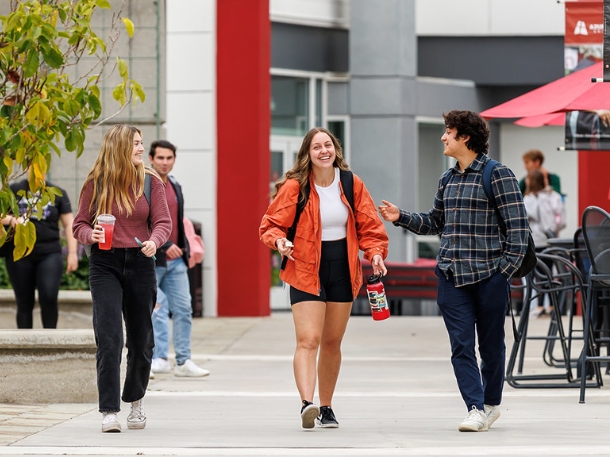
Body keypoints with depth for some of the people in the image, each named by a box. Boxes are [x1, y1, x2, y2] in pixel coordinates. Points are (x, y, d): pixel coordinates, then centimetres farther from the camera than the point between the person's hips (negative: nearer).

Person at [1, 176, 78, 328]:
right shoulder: (14, 190, 7)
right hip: (19, 254, 0)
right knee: (24, 302, 4)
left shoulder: (57, 193, 9)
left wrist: (72, 253, 1)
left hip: (49, 254, 0)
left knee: (49, 297, -15)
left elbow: (69, 224, 8)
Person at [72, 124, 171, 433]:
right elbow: (79, 224, 4)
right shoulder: (95, 183, -1)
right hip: (105, 265, -2)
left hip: (139, 263, 2)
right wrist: (91, 235, -18)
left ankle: (135, 402, 32)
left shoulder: (150, 181, 3)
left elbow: (163, 222, -1)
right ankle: (109, 411, -11)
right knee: (109, 338, -12)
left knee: (141, 340, 9)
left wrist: (154, 241, -22)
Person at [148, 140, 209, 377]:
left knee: (183, 309, 3)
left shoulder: (175, 187, 16)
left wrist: (184, 249, 15)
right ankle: (159, 359, -2)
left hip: (175, 259, 7)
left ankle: (183, 362, 6)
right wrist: (164, 246, -22)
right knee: (154, 311, -4)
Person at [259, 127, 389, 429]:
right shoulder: (294, 187, -7)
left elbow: (369, 225, 8)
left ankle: (326, 408, 20)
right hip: (306, 270, -4)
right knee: (308, 340, -17)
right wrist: (279, 241, -23)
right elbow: (270, 224, -2)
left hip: (342, 269, 4)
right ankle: (307, 403, -29)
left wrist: (375, 252, -9)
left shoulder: (352, 185, 3)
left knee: (332, 343, 10)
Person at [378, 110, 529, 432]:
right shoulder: (447, 179, 13)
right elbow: (436, 223, 24)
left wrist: (507, 268, -13)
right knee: (461, 346, -5)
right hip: (452, 275, 5)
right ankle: (476, 408, -5)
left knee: (491, 346, 7)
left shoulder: (498, 175, -6)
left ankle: (491, 403, 22)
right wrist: (401, 218, 11)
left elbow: (518, 225, -8)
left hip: (489, 276, -5)